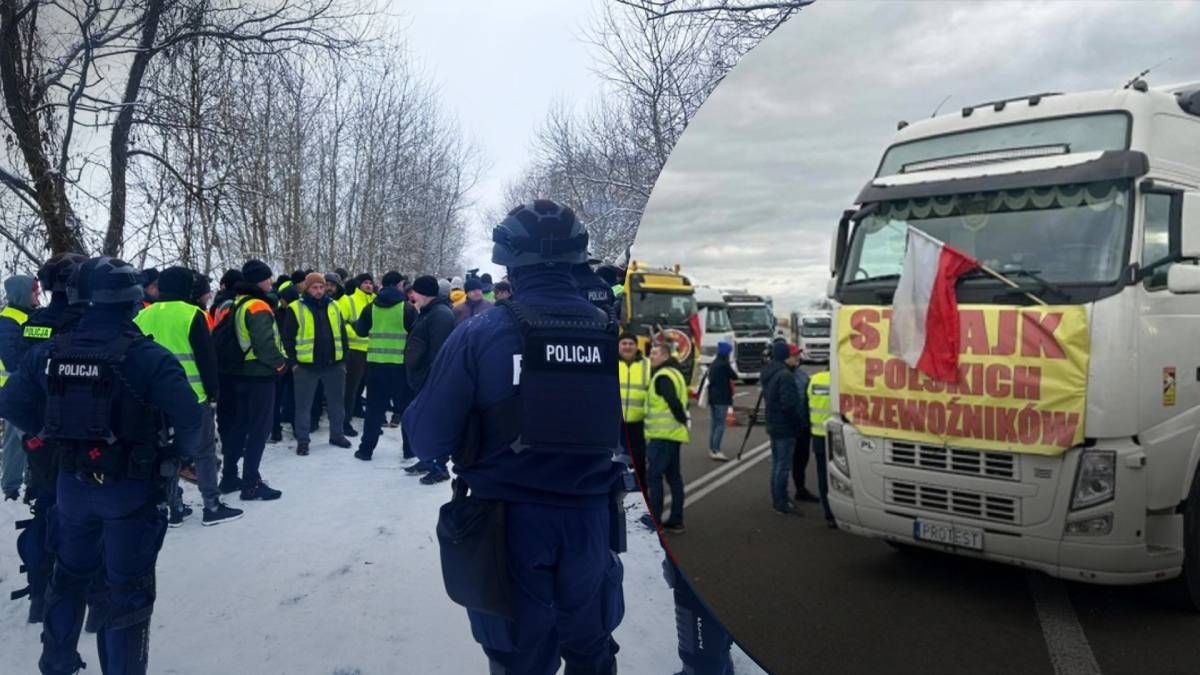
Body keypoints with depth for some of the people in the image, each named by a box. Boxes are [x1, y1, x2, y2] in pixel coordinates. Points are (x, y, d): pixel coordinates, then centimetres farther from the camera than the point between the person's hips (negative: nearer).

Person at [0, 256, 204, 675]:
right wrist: (182, 455, -6)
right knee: (129, 589, 9)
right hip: (130, 488, -5)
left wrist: (56, 434, 15)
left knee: (70, 576, 26)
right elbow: (188, 415, -25)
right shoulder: (146, 356, -19)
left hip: (71, 483, 5)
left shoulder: (51, 352, -2)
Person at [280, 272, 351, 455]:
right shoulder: (295, 309, -4)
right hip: (306, 366, -4)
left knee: (337, 402, 13)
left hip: (334, 365, 4)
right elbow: (287, 337, -3)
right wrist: (293, 362, -7)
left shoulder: (333, 307, 8)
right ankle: (302, 440, 13)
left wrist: (344, 359, 9)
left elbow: (342, 334, 13)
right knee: (304, 404, 4)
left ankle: (337, 435, 27)